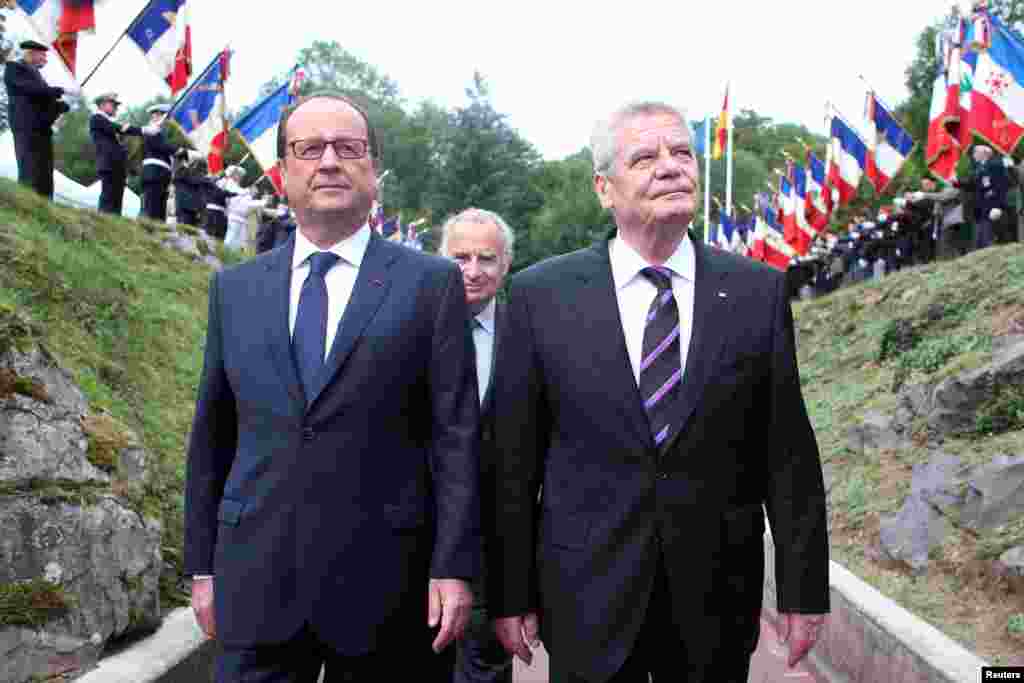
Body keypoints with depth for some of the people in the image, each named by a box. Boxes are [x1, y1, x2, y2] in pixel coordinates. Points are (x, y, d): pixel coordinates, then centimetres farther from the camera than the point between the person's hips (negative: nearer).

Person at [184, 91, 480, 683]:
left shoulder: (433, 283, -2)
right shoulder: (234, 289, 8)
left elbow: (456, 434, -5)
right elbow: (212, 435, 10)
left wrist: (454, 566, -9)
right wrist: (203, 565, 9)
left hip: (384, 579, -2)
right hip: (256, 578, 3)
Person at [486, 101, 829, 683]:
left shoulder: (760, 291, -1)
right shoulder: (540, 295, -4)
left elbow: (788, 451, 0)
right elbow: (514, 459, -2)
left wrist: (804, 589, 1)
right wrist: (511, 595, -1)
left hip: (718, 597, 1)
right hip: (587, 598, -1)